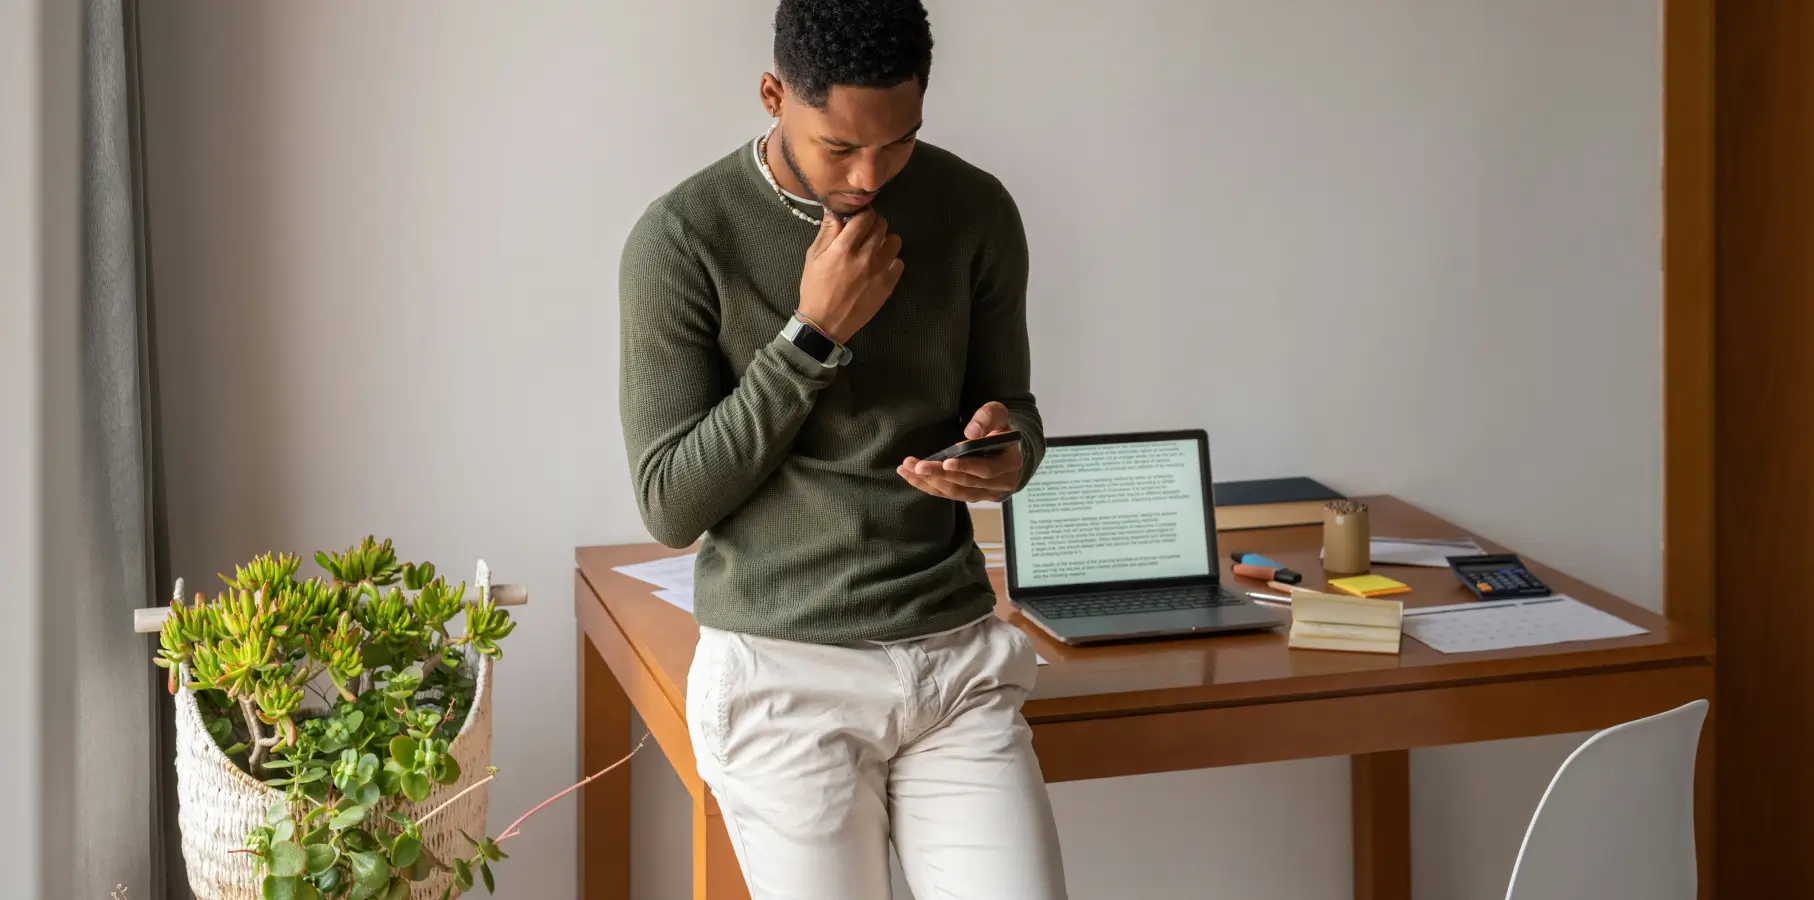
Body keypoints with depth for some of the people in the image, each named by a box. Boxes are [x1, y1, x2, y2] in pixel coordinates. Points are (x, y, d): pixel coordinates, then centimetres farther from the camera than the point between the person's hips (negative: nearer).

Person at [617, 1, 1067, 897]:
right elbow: (671, 504, -8)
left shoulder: (976, 212, 1)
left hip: (959, 659, 3)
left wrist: (1006, 449, -12)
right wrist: (812, 335, -17)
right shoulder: (682, 238, -8)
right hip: (782, 679, -2)